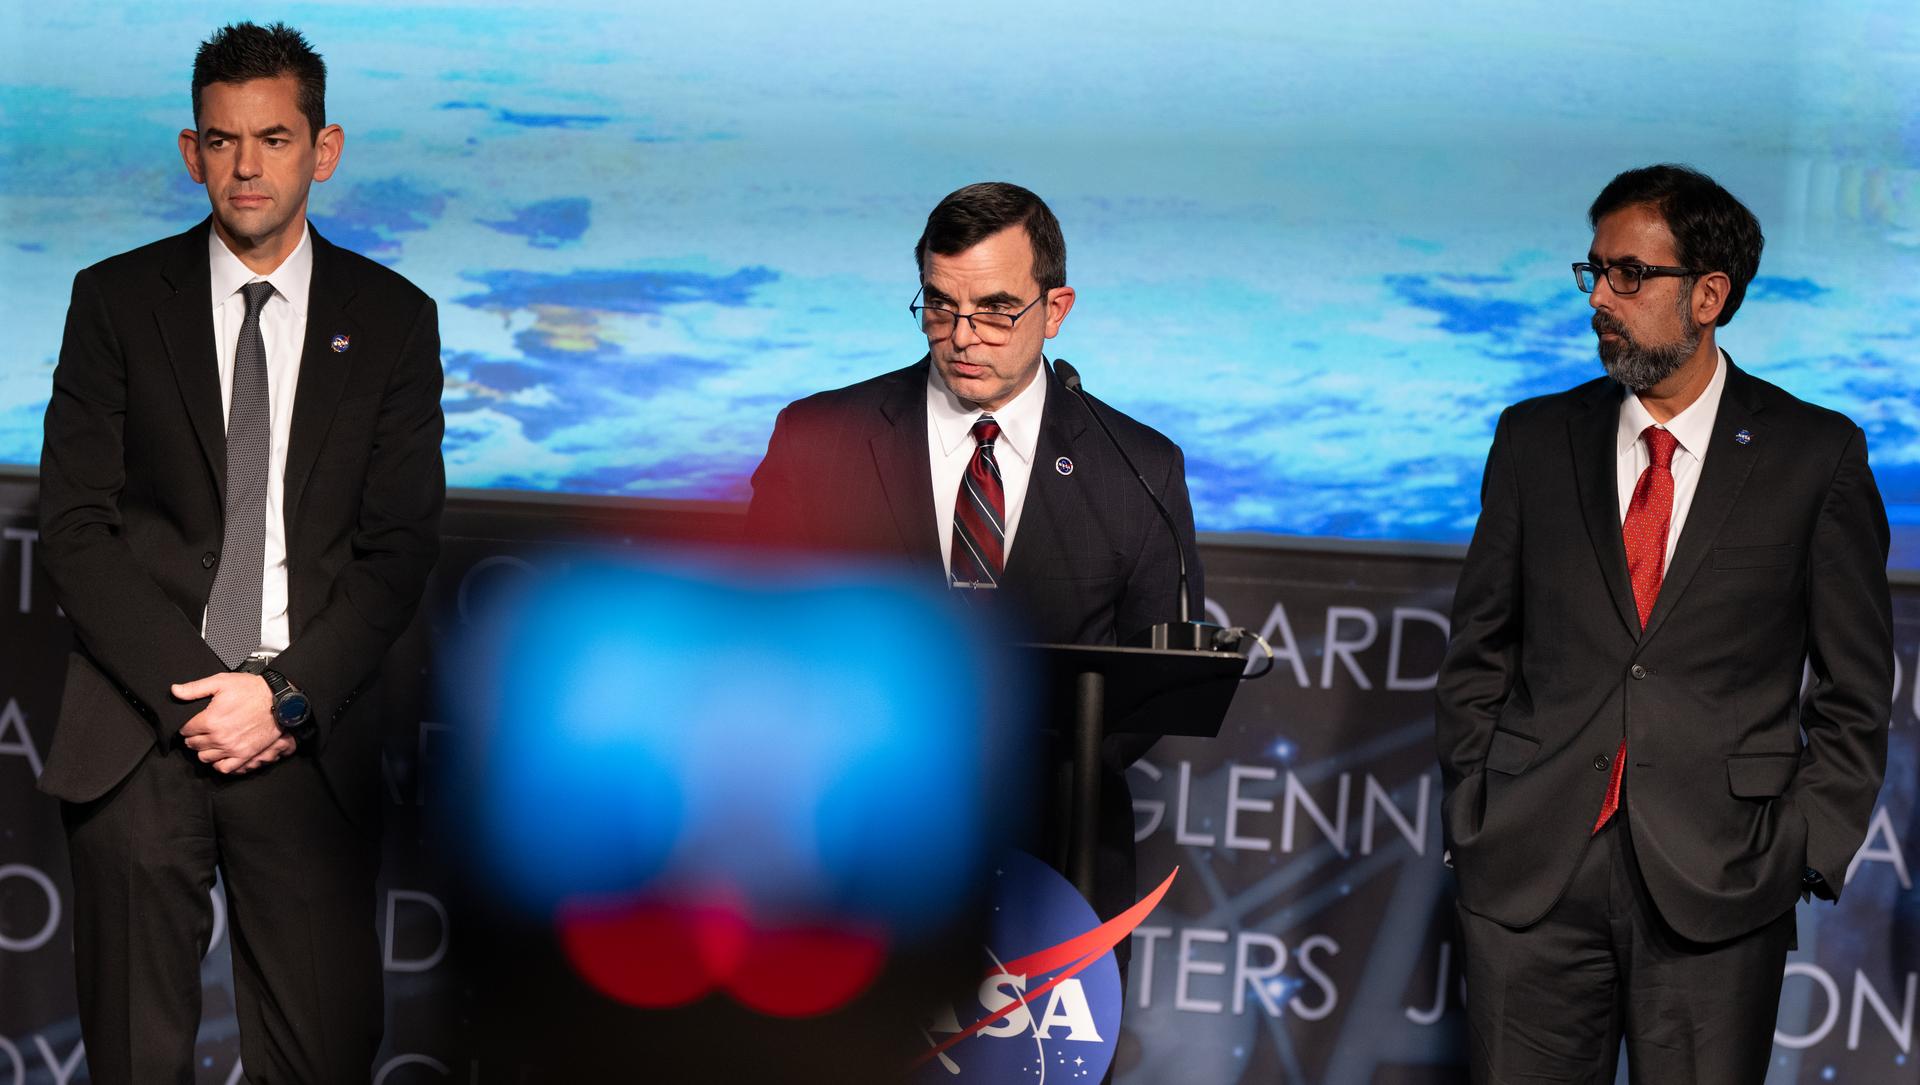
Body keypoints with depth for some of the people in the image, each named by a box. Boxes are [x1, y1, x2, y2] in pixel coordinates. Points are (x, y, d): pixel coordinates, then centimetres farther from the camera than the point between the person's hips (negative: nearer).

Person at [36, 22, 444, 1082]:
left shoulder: (392, 318, 7)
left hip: (310, 736, 0)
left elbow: (401, 544, 3)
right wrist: (193, 692, -11)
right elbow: (74, 526, 0)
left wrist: (287, 697, -9)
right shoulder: (117, 299, 5)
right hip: (139, 730, 0)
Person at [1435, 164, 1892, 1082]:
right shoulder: (1534, 439, 8)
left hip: (1718, 883, -2)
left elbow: (1854, 689, 3)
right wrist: (1474, 816, 4)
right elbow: (1479, 651, 12)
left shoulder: (1817, 455, 1)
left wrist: (1808, 852, -4)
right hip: (1529, 875, 2)